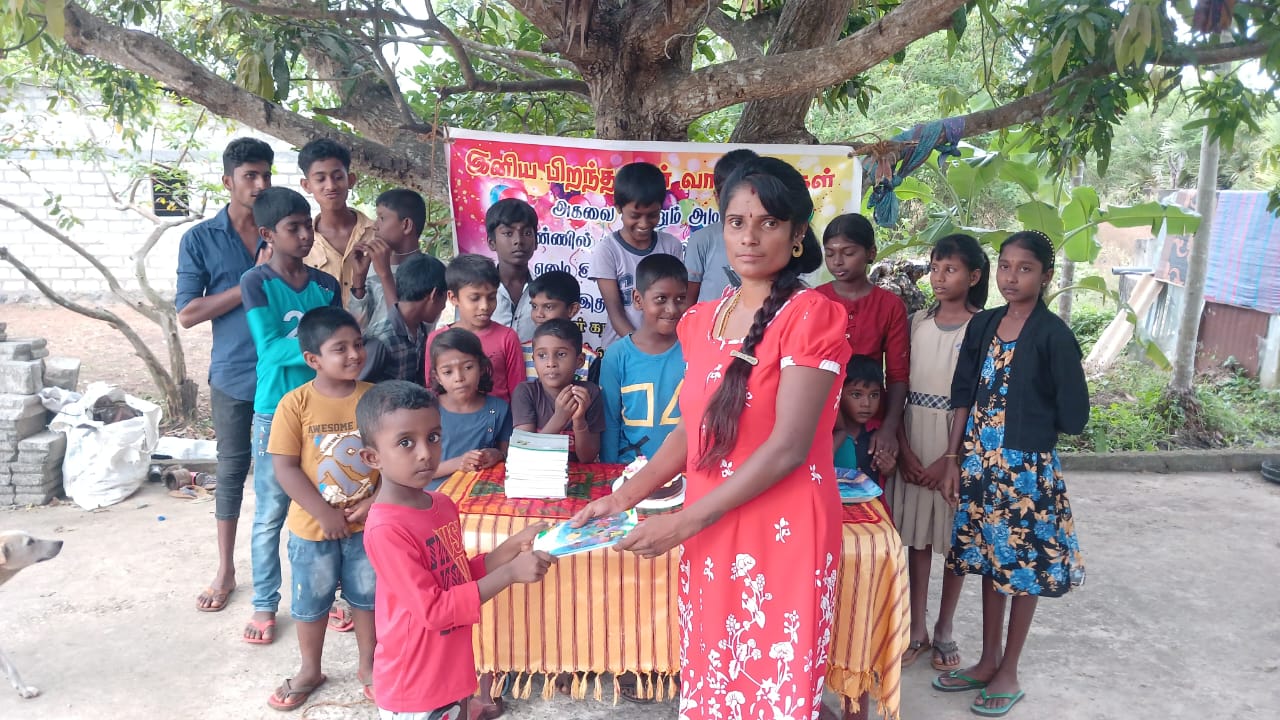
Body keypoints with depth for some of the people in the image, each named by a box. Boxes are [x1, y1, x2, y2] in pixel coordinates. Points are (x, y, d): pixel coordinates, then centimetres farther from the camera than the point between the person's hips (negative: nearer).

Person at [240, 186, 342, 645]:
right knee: (271, 514, 7)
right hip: (276, 412, -3)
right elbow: (271, 348, -15)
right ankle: (265, 604, 21)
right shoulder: (256, 283, -6)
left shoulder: (326, 285, 5)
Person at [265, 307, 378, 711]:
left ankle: (368, 665, 38)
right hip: (312, 526, -1)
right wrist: (324, 513, -18)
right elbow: (285, 468, -15)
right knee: (311, 602, 16)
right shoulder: (295, 404, -15)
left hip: (368, 522, 1)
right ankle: (310, 671, 38)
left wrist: (377, 501, -16)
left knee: (367, 596, 17)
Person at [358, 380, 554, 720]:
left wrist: (514, 546, -2)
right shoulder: (386, 529, -24)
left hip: (450, 671, 7)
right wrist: (510, 574, -25)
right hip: (414, 686, -7)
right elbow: (433, 609, -24)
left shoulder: (443, 505, 0)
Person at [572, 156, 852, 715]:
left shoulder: (810, 316, -13)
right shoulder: (701, 321, 7)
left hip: (782, 534, -6)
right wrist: (624, 497, 3)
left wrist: (683, 521, -18)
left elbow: (787, 448, -19)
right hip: (709, 534, 6)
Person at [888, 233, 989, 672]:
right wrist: (904, 450, -7)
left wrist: (950, 459, -13)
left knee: (955, 537, 8)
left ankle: (944, 630, 23)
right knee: (917, 535, 9)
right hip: (914, 442, 3)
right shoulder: (917, 322, 5)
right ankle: (917, 627, 21)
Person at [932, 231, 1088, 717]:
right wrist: (953, 459, 2)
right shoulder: (983, 325, 4)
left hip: (1028, 467, -5)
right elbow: (963, 398, 5)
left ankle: (1008, 673, 23)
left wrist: (1028, 426, 5)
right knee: (988, 561, 15)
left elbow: (1073, 417, -10)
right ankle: (988, 660, 31)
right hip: (980, 462, 5)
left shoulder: (1054, 335, -11)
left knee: (1023, 568, 8)